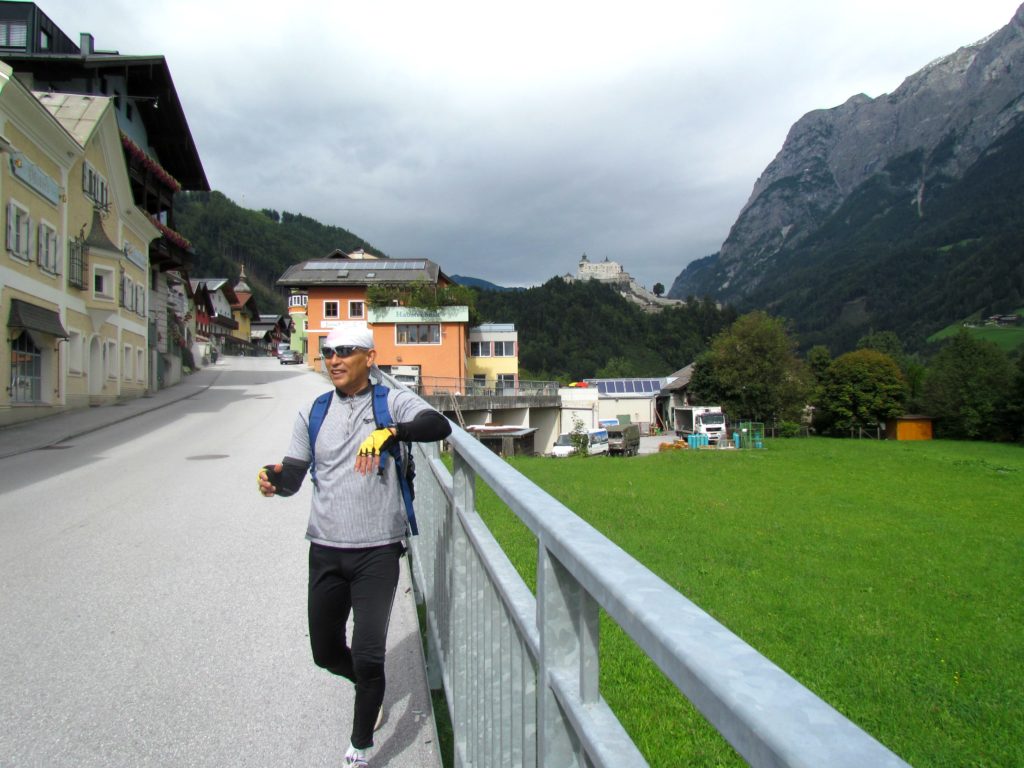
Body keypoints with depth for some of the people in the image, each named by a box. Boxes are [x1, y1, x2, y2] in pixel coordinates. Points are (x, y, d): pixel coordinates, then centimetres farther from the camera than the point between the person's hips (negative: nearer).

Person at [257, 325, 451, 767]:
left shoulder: (393, 403, -2)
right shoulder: (313, 413, 9)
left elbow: (439, 426, -21)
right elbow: (294, 474, 5)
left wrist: (390, 432, -38)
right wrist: (275, 480, -18)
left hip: (377, 551, -4)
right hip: (326, 549, 4)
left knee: (367, 656, -4)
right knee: (325, 652, 15)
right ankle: (371, 689, 47)